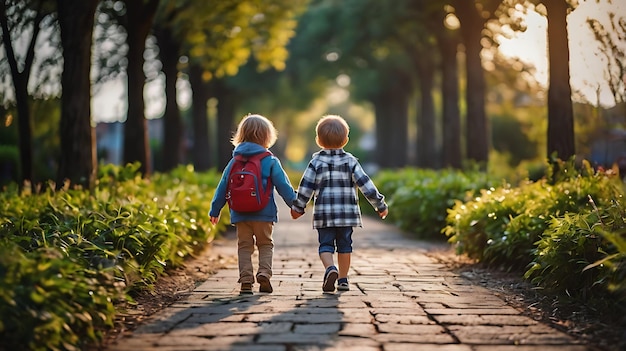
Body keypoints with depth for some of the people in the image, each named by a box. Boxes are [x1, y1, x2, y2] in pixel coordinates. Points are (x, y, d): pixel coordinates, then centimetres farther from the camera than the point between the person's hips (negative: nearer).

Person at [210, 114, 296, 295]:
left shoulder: (235, 161, 6)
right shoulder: (270, 161, -4)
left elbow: (223, 186, 8)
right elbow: (283, 185, -6)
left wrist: (215, 210, 15)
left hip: (240, 214, 2)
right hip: (264, 214, -2)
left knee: (244, 246, 10)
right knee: (265, 245, 11)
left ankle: (246, 280, 2)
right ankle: (264, 273, -9)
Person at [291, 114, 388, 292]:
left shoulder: (316, 162, -1)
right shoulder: (350, 161, 0)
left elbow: (305, 187, -2)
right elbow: (366, 185, -2)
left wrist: (297, 208, 11)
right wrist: (380, 205, 6)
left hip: (324, 214, -1)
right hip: (347, 212, 1)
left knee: (326, 245, 4)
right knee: (344, 245, 12)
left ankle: (330, 268, -22)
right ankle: (343, 279, 14)